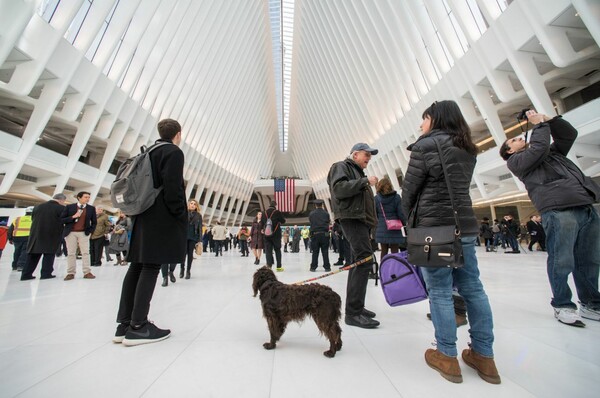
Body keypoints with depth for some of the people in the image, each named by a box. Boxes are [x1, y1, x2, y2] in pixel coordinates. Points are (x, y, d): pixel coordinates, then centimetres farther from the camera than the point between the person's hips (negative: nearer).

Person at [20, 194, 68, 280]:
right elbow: (63, 221, -13)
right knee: (49, 254, 4)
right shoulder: (61, 208, -11)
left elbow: (33, 219, 13)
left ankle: (26, 274, 17)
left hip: (36, 234, 5)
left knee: (33, 255, 13)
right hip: (52, 235, -5)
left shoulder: (38, 207, 7)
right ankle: (46, 273, 4)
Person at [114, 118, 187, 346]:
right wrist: (181, 215, -11)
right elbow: (172, 188, -18)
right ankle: (138, 327, 0)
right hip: (163, 219, -9)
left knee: (137, 267, 9)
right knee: (151, 268, -6)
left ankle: (124, 325, 16)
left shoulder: (150, 152, 18)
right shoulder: (174, 152, -7)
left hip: (144, 216, 9)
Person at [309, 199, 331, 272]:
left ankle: (313, 267, 11)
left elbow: (310, 221, 8)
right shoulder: (326, 213, 0)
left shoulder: (311, 213, -1)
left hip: (315, 234, 0)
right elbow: (329, 221, 5)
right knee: (325, 251, 6)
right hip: (324, 234, 0)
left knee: (315, 252, 7)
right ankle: (327, 267, 9)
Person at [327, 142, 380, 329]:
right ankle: (353, 312, -14)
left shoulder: (358, 173, 30)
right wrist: (365, 181, -13)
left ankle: (356, 307, 19)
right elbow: (339, 189, -17)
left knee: (359, 262, 10)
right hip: (351, 218, -10)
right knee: (365, 260, -18)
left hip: (362, 220, 10)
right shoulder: (341, 167, 2)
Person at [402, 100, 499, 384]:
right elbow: (458, 187, 17)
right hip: (465, 225, 8)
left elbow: (409, 189, -6)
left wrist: (410, 217, 9)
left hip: (434, 226, -7)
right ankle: (484, 357, 21)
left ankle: (447, 358, 12)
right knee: (472, 288, 11)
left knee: (440, 291, 1)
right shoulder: (467, 150, 17)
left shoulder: (426, 145, -5)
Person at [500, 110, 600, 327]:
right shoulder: (515, 161, 7)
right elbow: (538, 149, -8)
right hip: (558, 211, -7)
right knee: (562, 262, -6)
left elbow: (569, 134, 30)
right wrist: (539, 124, 6)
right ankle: (562, 305, 6)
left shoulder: (552, 151, 32)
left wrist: (548, 119, 20)